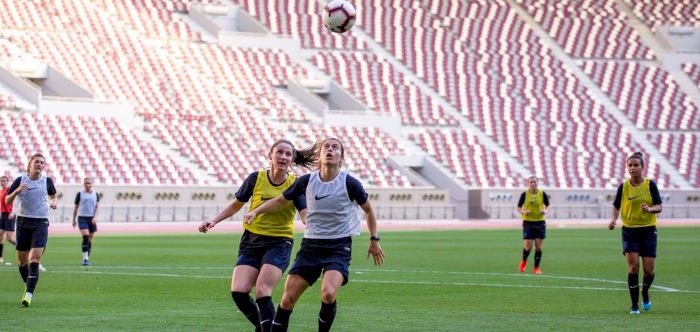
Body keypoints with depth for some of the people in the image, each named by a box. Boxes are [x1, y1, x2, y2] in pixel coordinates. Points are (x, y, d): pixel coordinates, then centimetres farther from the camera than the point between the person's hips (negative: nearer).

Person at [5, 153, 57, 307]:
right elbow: (7, 201, 2)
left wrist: (54, 202, -2)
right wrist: (17, 191, -17)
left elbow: (53, 196, 21)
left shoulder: (47, 181, 2)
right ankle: (28, 286, 34)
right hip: (23, 223, 1)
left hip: (41, 224, -1)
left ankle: (29, 294, -18)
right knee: (22, 261, 8)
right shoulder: (20, 180, -1)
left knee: (34, 259, -15)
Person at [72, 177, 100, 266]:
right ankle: (85, 258, -21)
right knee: (85, 237, -20)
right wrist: (73, 220, 11)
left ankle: (87, 259, 15)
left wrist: (95, 217, -13)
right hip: (82, 217, -3)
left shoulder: (95, 195, 10)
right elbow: (76, 207, 10)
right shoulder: (80, 194, 5)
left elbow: (97, 207, 4)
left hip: (92, 219, 3)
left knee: (90, 240, 6)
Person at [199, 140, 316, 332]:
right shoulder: (256, 178, -1)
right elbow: (236, 205, 12)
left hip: (279, 244, -2)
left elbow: (306, 215, -13)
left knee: (262, 291, -20)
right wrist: (214, 221, 3)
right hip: (251, 241, 2)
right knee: (238, 291, -12)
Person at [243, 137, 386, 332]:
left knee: (328, 293, -27)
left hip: (339, 247, -3)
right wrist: (255, 212, 0)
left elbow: (368, 210, 9)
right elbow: (280, 201, 13)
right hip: (310, 245, 3)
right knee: (288, 298, -3)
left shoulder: (350, 184, -8)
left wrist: (374, 239, 10)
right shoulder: (306, 181, -1)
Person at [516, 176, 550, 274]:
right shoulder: (524, 194, -4)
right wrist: (523, 212, -19)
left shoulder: (542, 194, -1)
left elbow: (547, 206, 9)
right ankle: (524, 261, 25)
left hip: (540, 223, 1)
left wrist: (545, 211, -13)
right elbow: (518, 208, 2)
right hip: (528, 223, -1)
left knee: (538, 247, -1)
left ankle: (536, 268, 13)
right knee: (528, 247, -6)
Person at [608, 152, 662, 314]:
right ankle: (634, 304, -1)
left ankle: (645, 292, 32)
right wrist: (613, 219, -13)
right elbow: (616, 206, 7)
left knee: (648, 270, -1)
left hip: (648, 230, 0)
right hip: (629, 230, 0)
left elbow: (659, 207, -2)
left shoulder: (650, 185, -3)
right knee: (633, 266, -12)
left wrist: (650, 209, -24)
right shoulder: (623, 187, -1)